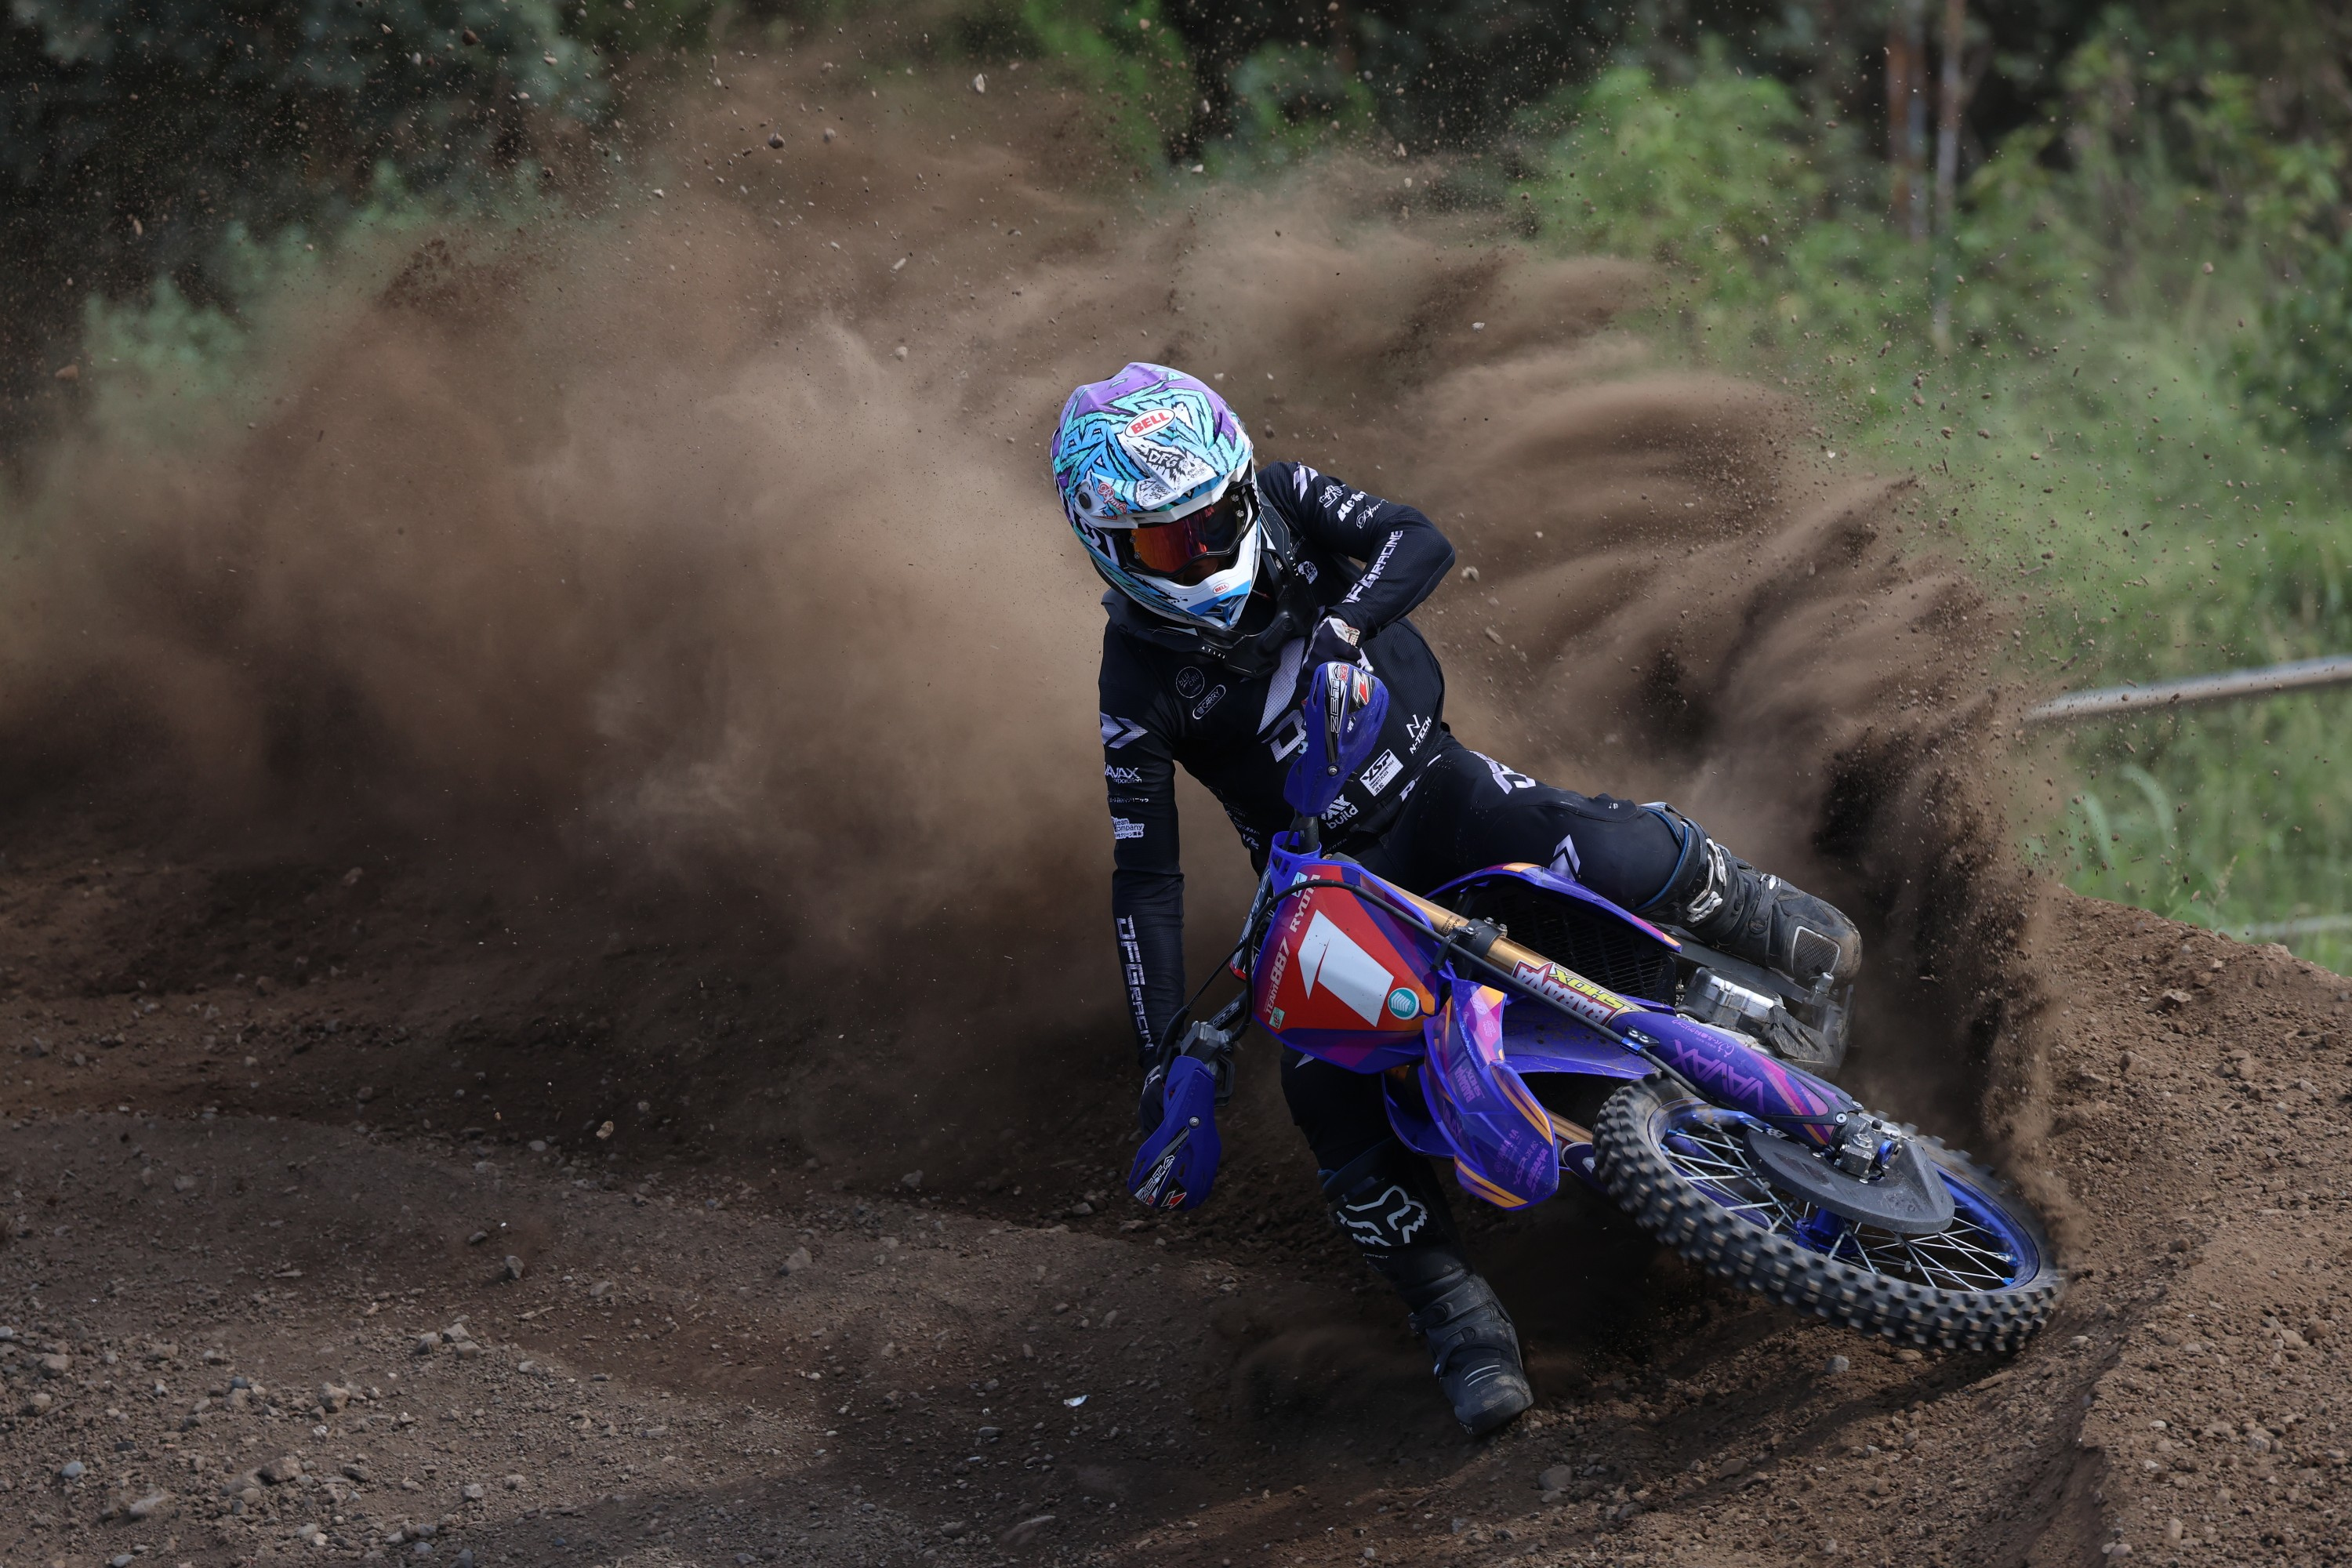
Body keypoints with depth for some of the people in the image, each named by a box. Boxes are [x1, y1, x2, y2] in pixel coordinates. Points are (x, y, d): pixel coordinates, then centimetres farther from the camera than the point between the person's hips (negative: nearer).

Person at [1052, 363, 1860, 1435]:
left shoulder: (1284, 502, -9)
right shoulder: (1139, 676, -15)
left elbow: (1418, 541, -22)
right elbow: (1144, 876, -15)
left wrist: (1333, 629, -40)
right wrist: (1160, 1056, -21)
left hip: (1434, 787, 1)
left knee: (1629, 861, -24)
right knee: (1330, 1099, -23)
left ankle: (1753, 916, 11)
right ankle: (1460, 1321, -10)